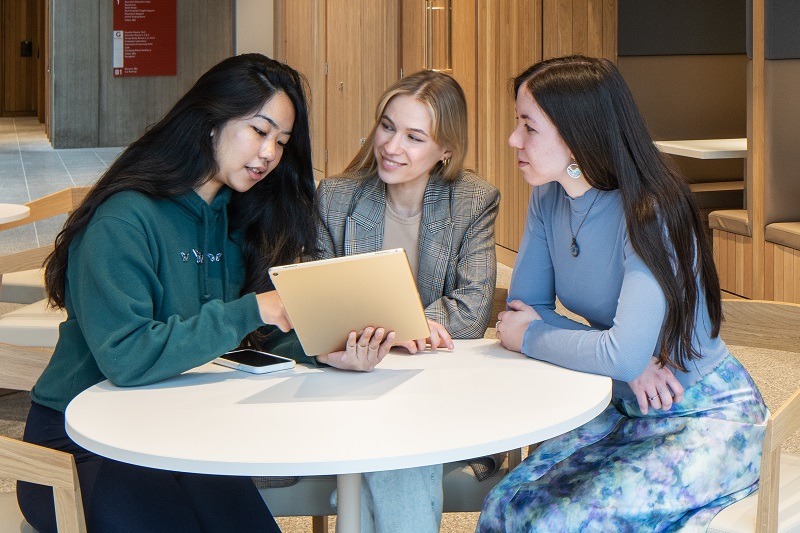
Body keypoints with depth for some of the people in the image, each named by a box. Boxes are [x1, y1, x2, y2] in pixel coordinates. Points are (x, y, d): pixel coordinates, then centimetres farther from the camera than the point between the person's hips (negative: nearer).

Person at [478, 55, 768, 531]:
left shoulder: (650, 214, -24)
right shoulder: (549, 198, -2)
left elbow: (623, 354, -32)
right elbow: (525, 307, -2)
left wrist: (528, 336, -15)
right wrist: (629, 362, -18)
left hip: (709, 420, -6)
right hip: (625, 409, 7)